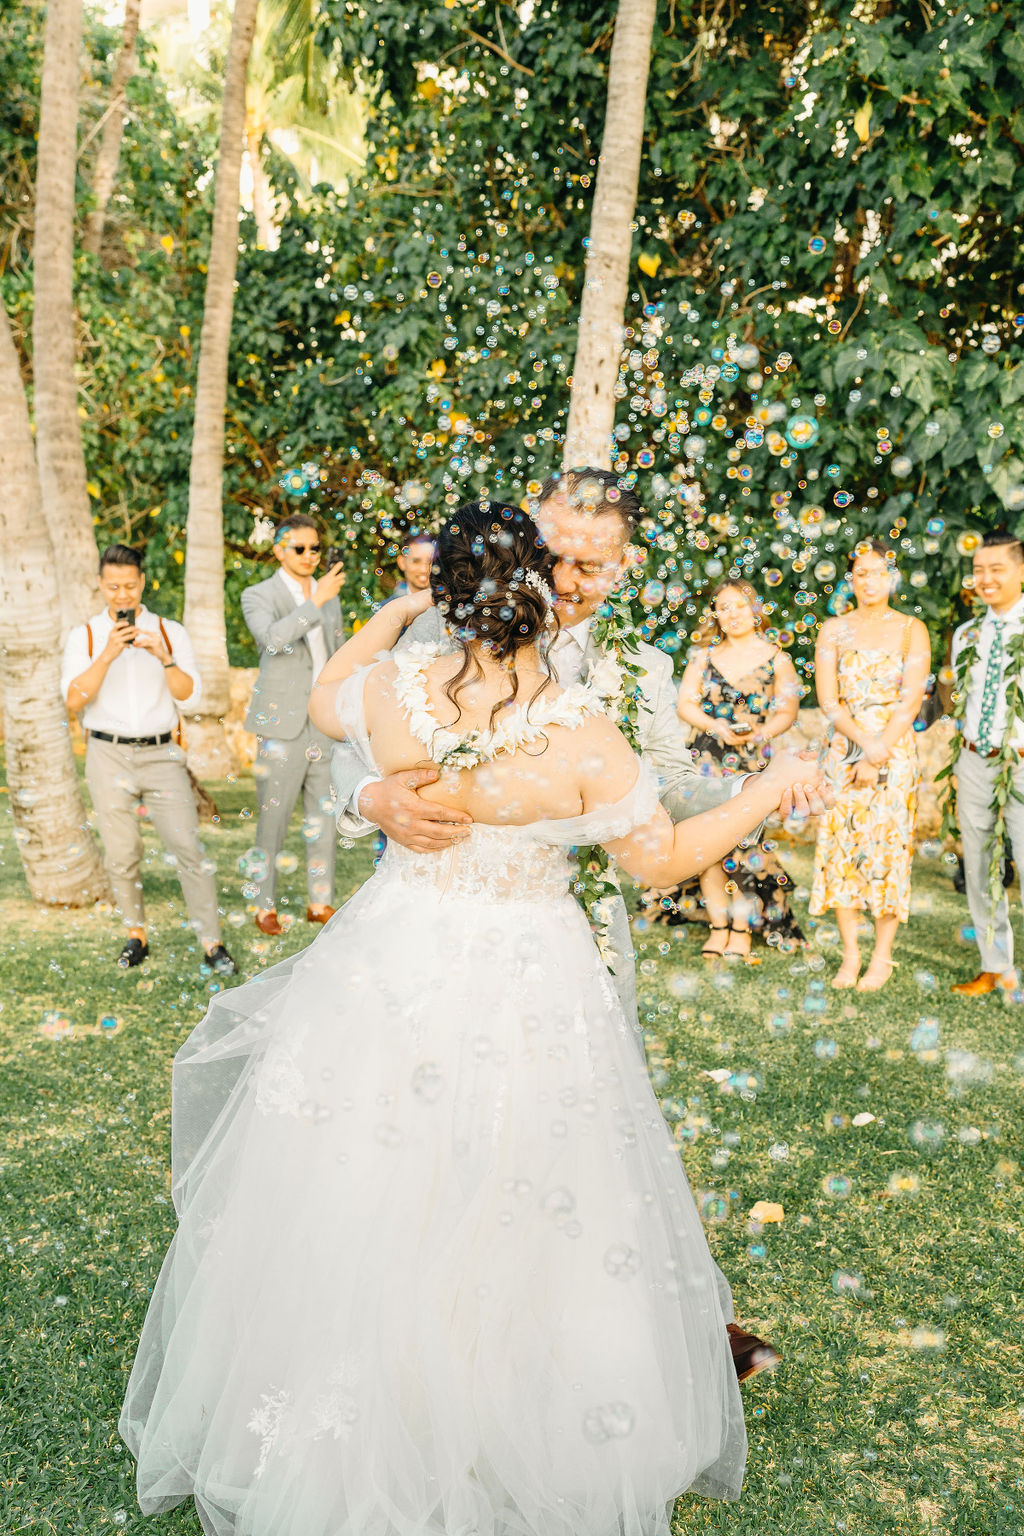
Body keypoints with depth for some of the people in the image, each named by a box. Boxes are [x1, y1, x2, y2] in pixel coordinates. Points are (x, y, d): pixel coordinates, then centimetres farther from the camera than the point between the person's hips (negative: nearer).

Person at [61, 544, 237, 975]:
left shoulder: (170, 632, 7)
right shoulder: (84, 635, 5)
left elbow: (189, 697, 0)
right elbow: (74, 699, -7)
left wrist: (164, 657, -16)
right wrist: (108, 654, -18)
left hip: (161, 753, 0)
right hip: (109, 754, 0)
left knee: (188, 847, -7)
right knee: (121, 856, 4)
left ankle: (212, 943, -1)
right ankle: (136, 935, 21)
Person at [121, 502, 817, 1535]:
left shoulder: (392, 692, -11)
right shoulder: (580, 737, -20)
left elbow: (321, 701, 14)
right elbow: (664, 860, -7)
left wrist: (397, 610, 23)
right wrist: (772, 788, 5)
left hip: (391, 963, 3)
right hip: (522, 996, -3)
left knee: (365, 1211, 20)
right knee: (506, 1225, 15)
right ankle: (528, 1451, 37)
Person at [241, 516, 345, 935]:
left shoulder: (329, 596, 13)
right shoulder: (258, 596, -3)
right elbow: (273, 638, -25)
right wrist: (316, 602, -30)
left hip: (325, 724, 5)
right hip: (283, 726, -5)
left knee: (323, 817, 9)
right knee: (274, 819, 2)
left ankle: (320, 903, 20)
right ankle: (265, 907, 15)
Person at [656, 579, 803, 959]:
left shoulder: (776, 659, 7)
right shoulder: (703, 656, 13)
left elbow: (788, 711, 2)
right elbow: (685, 704, 7)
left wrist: (757, 732, -16)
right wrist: (716, 727, -11)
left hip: (754, 762, -2)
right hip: (707, 759, 2)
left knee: (745, 839, -7)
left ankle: (742, 929, 5)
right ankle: (718, 926, 7)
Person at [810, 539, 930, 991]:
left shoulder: (911, 629, 3)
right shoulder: (833, 630, 7)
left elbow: (911, 701, -5)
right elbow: (828, 700, -1)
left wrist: (877, 755, -12)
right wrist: (865, 743, -13)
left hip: (895, 754, -2)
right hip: (845, 751, 2)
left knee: (887, 847, -2)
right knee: (840, 846, 1)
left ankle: (882, 957, 9)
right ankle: (850, 954, 12)